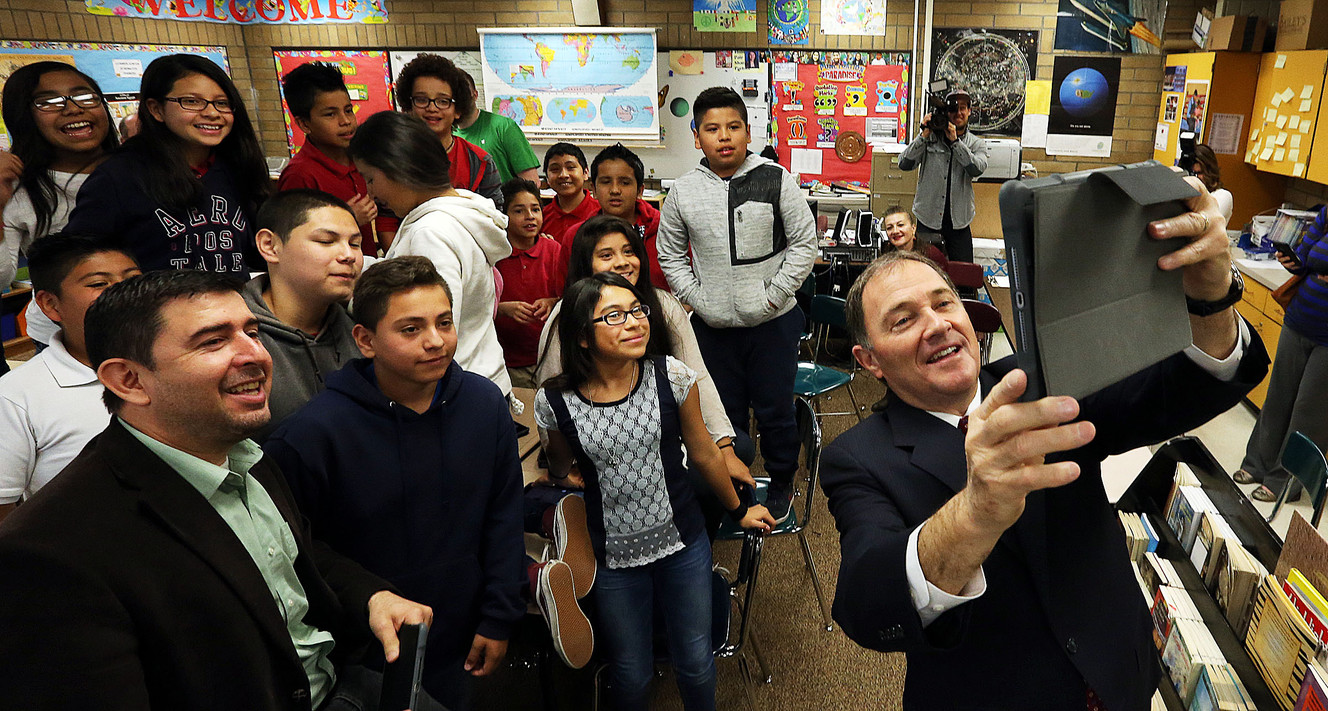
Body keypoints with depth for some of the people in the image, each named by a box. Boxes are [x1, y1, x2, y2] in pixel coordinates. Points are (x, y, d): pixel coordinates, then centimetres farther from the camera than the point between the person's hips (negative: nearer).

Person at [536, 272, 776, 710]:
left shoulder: (672, 377, -14)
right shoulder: (555, 402, -16)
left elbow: (703, 452, 1)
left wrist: (738, 510, 12)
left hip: (683, 543, 1)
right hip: (613, 555, -1)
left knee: (696, 662, 17)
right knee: (630, 675, 17)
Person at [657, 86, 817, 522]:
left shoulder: (776, 180, -6)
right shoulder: (684, 191, 0)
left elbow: (804, 243, -3)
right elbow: (670, 253, 9)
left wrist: (773, 297, -10)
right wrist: (697, 298, -2)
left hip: (772, 323, -2)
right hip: (712, 326, 2)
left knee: (775, 411, 10)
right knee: (725, 412, 15)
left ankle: (781, 484, 33)